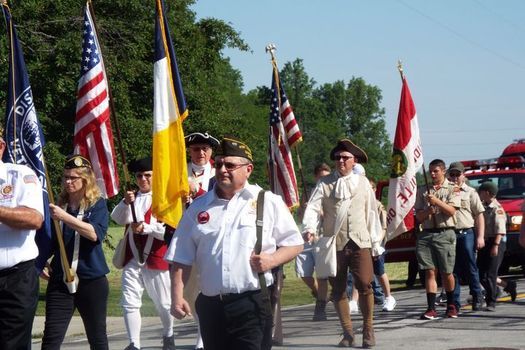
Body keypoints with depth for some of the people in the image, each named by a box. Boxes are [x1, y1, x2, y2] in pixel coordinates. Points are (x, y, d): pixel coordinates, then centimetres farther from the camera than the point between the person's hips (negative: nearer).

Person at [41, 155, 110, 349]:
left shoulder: (98, 205, -2)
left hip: (92, 280, -2)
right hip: (60, 280, 2)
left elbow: (95, 233, -21)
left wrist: (65, 217, -29)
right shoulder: (58, 205, 7)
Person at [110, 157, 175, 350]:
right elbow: (118, 218, -4)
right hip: (132, 260, 3)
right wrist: (126, 203, -21)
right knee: (129, 303, -4)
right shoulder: (132, 197, 12)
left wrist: (145, 227, -21)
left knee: (163, 303, 10)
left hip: (156, 260, -3)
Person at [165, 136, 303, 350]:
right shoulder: (199, 208, 13)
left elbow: (295, 244, 8)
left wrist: (272, 260, -11)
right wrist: (177, 297, 1)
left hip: (252, 304, -4)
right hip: (211, 306, 4)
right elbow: (181, 259, 12)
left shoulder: (269, 202, 5)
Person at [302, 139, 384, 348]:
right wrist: (309, 229, -22)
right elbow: (313, 208, -4)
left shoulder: (363, 183, 10)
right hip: (334, 244, 0)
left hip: (360, 243, 0)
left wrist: (375, 242, 13)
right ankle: (347, 333, 17)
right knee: (338, 290, 6)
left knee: (364, 284, -12)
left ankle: (368, 330, 2)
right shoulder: (325, 184, 5)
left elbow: (371, 213, 13)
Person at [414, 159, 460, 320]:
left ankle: (451, 305, 20)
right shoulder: (422, 190, 14)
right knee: (430, 271, -5)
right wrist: (428, 210, -10)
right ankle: (431, 309, -8)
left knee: (446, 273, 2)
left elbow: (451, 211, -6)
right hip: (426, 234, 2)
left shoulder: (452, 189, 7)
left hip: (445, 234, -2)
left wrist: (437, 201, -18)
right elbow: (418, 216, 10)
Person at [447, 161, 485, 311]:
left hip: (466, 233, -2)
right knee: (453, 270, 4)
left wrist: (480, 237, -4)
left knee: (470, 268, 1)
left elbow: (479, 215, 4)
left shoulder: (470, 192, 7)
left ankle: (477, 297, 14)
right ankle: (455, 302, 8)